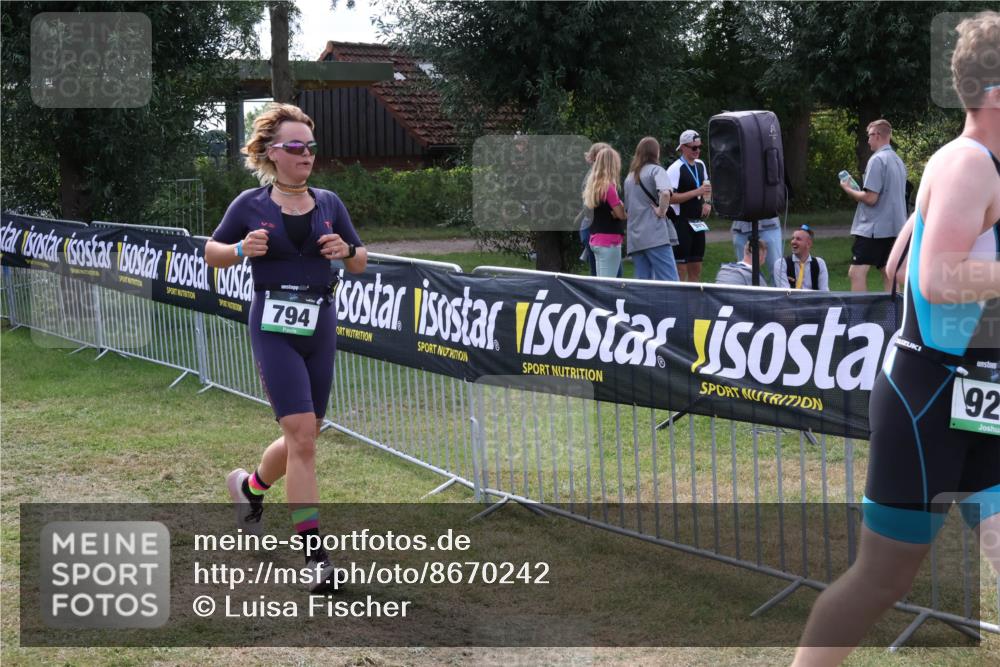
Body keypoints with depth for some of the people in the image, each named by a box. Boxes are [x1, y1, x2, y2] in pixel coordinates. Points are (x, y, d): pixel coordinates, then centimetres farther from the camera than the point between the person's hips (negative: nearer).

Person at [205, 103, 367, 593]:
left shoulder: (329, 204, 9)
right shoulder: (250, 205, 0)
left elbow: (360, 263, 14)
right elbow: (211, 252, 9)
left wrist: (345, 250, -8)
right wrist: (242, 249, -11)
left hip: (320, 328, 5)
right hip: (274, 329, -4)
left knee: (302, 439, 12)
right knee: (302, 434, -15)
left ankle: (248, 487, 44)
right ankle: (314, 555, -11)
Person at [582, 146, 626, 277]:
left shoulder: (594, 185, 11)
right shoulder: (609, 187, -14)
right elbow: (621, 215, -12)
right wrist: (621, 205, 5)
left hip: (596, 240, 9)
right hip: (609, 242, -9)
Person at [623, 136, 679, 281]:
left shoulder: (629, 176, 19)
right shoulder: (656, 170, -2)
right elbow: (665, 193, -21)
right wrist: (662, 210, -9)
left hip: (635, 238, 7)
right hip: (655, 235, -7)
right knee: (670, 284, -10)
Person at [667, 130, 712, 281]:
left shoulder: (700, 165, 12)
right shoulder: (675, 169, -12)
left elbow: (707, 188, 29)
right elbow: (671, 198, -19)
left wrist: (707, 202, 9)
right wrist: (697, 192, -21)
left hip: (697, 222, 7)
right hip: (681, 222, -7)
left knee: (696, 268, 10)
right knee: (681, 269, -7)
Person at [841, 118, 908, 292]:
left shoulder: (877, 160, -13)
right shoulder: (898, 160, 13)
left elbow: (870, 198, -17)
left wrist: (848, 189, -2)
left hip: (874, 227, -9)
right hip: (894, 227, 9)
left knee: (856, 273, -13)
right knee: (889, 275, 11)